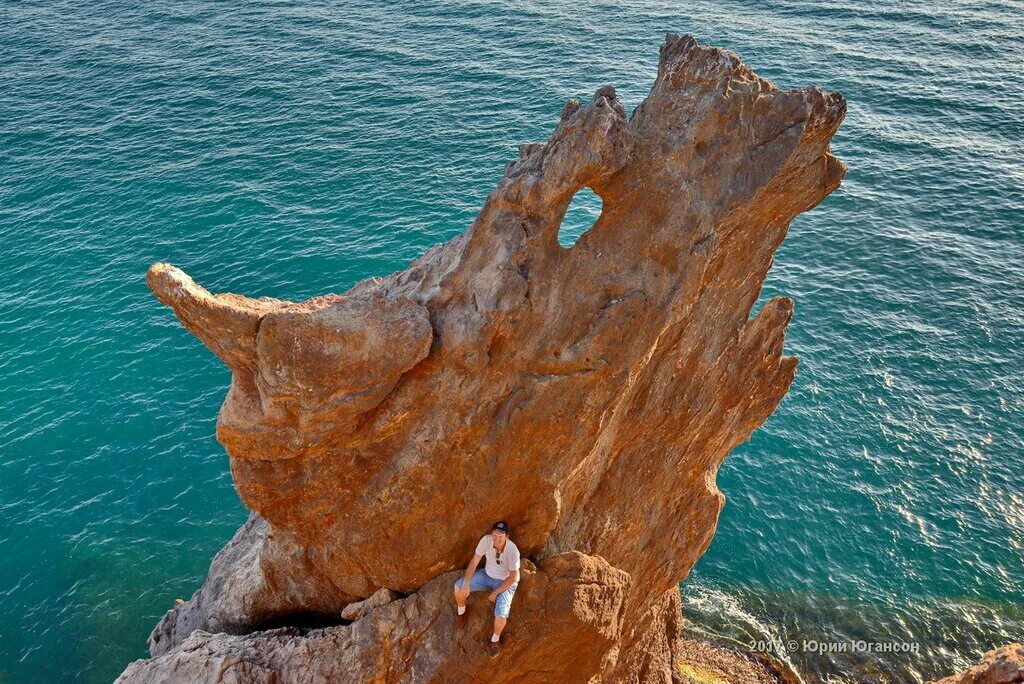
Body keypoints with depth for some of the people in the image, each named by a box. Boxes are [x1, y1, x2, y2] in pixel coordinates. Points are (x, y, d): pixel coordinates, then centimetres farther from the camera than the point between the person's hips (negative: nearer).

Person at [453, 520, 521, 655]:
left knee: (500, 615, -25)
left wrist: (495, 593, -19)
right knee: (458, 587, -12)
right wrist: (466, 583, -19)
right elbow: (474, 561, -13)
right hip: (487, 575, 4)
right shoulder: (486, 540, -24)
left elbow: (513, 577, -23)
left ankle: (495, 639, 8)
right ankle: (461, 611, 20)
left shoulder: (512, 550, -34)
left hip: (505, 582, -4)